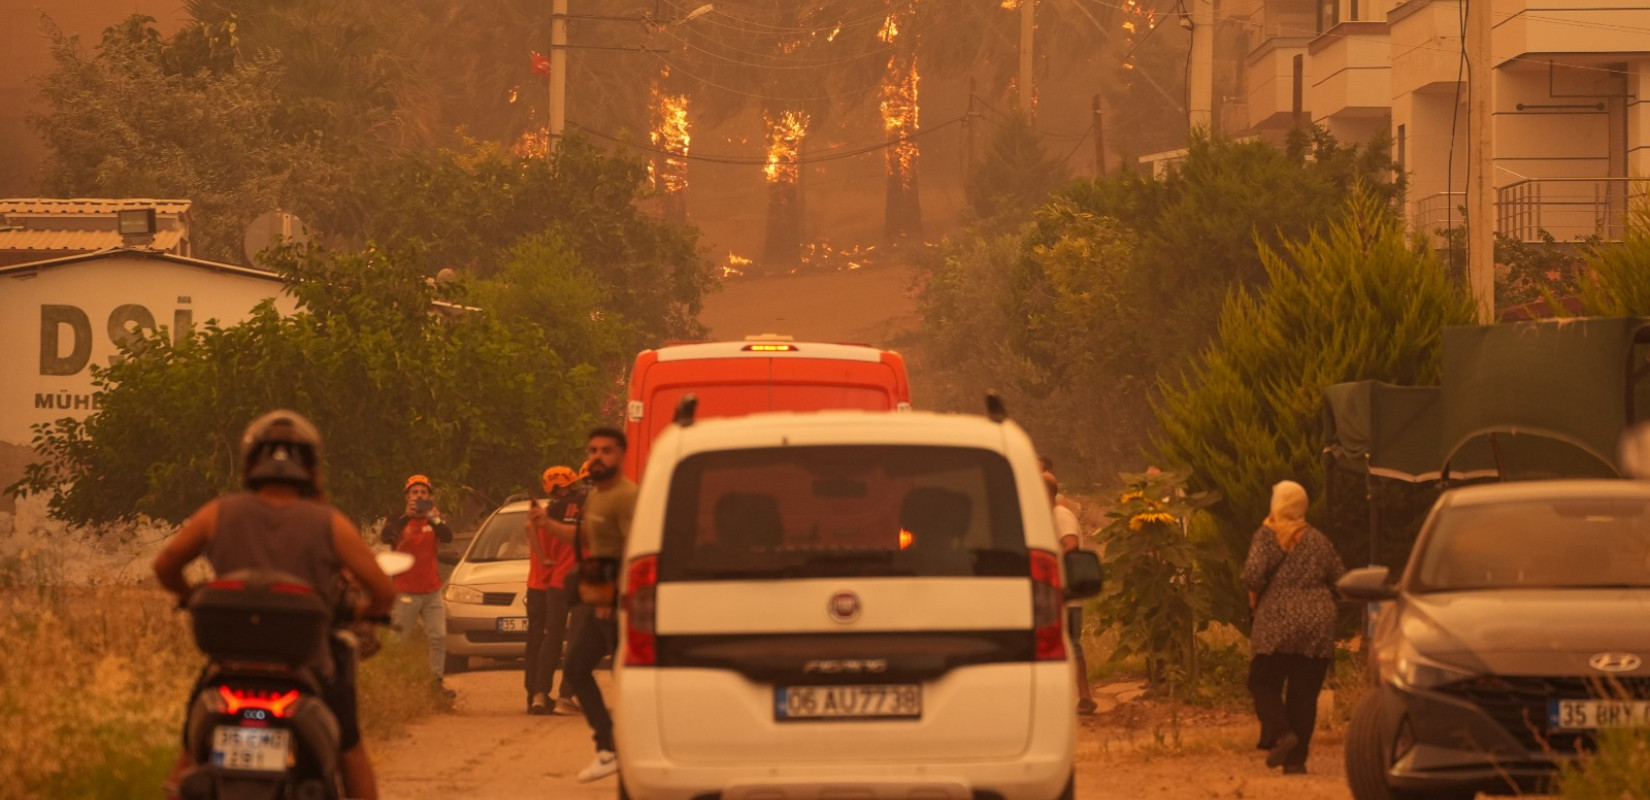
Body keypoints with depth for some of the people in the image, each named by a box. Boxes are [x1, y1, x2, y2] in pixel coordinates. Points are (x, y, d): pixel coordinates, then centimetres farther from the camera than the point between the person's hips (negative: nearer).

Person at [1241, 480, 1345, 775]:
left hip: (1278, 622, -4)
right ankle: (1296, 759, 3)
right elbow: (1341, 582, 12)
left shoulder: (1268, 535, -3)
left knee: (1263, 682, 9)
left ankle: (1280, 733, -16)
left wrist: (1254, 596, 3)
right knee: (1305, 692, 7)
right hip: (1319, 626, 4)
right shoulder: (1319, 541, 11)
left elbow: (1253, 574, -16)